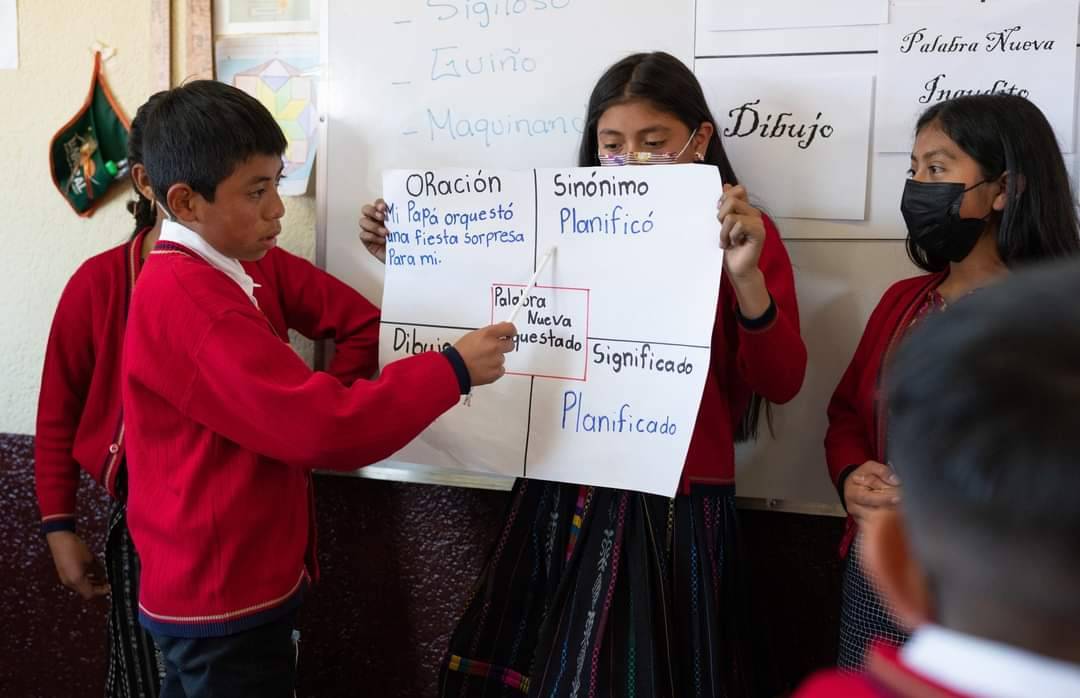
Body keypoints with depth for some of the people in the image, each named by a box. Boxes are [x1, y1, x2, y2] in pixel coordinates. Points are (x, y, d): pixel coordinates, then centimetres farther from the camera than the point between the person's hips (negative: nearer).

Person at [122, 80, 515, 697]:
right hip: (224, 598, -9)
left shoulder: (244, 264, 3)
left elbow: (359, 318, 9)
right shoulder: (186, 298, -25)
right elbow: (323, 430, -30)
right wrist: (453, 370, -22)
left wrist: (334, 402, -7)